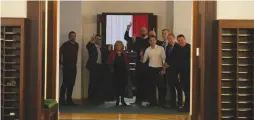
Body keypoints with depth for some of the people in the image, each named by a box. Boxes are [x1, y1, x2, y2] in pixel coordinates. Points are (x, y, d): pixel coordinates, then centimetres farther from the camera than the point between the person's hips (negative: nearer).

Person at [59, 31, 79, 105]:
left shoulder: (76, 45, 10)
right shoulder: (65, 45, -8)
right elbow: (60, 54, -12)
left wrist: (75, 63, 14)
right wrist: (61, 64, -15)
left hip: (73, 67, 6)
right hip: (66, 67, -6)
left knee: (71, 83, 8)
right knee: (65, 83, -8)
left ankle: (69, 99, 16)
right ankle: (62, 99, -1)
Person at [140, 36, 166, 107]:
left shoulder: (161, 48, -3)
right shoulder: (147, 50, 4)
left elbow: (164, 59, -3)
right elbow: (144, 61, 5)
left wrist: (163, 69, -8)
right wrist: (141, 56, -15)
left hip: (159, 69, -2)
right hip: (151, 69, 3)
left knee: (161, 86, 0)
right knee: (151, 86, 5)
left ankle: (162, 102, 8)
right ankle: (153, 102, 14)